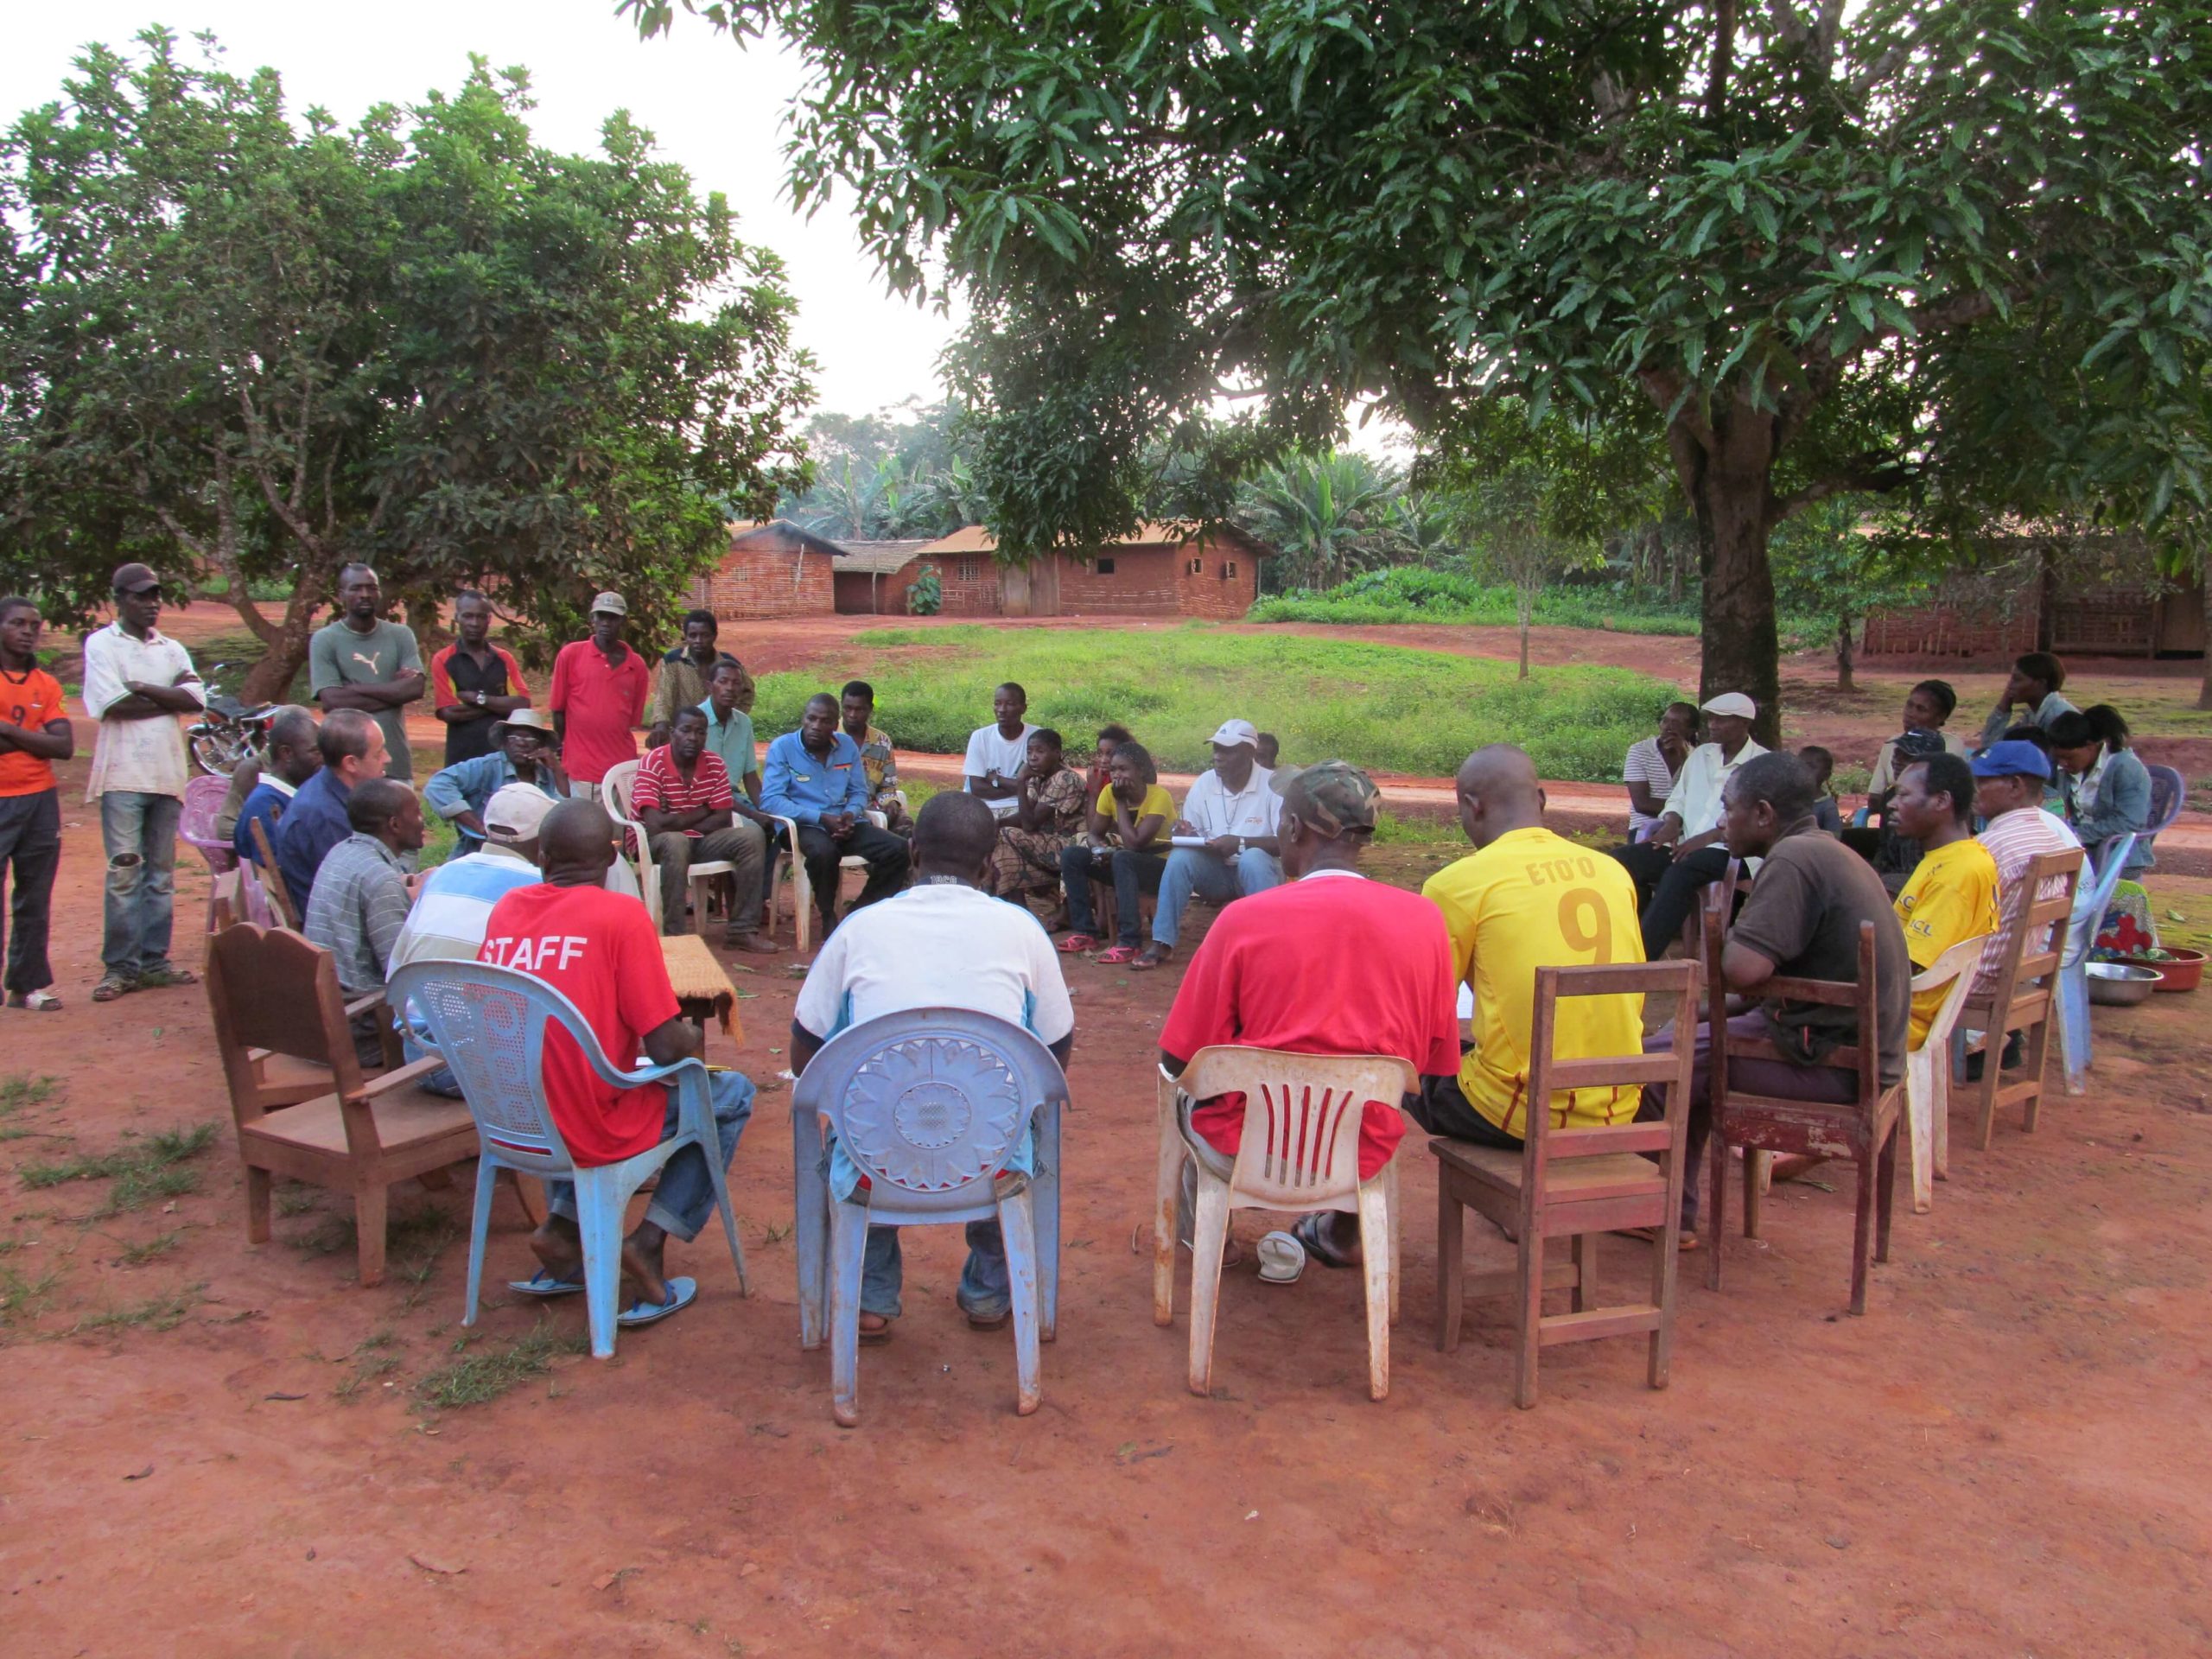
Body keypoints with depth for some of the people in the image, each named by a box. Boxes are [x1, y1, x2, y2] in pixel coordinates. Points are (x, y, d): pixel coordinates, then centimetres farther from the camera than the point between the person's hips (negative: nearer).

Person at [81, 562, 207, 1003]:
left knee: (162, 872, 6)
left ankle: (155, 961, 12)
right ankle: (120, 966, -1)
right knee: (124, 872, -6)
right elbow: (112, 706, -11)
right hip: (123, 775, -4)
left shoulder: (173, 649, 16)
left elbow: (197, 699, 0)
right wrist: (170, 696, -4)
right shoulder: (101, 644, 3)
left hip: (167, 774, 5)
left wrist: (139, 687, -7)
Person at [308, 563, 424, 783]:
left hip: (396, 761, 3)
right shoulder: (325, 640, -1)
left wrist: (357, 688, -8)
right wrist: (394, 691, -7)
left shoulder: (400, 635, 7)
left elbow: (415, 687, -5)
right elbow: (333, 701, -11)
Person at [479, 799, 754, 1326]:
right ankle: (649, 1244, 6)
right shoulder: (622, 914, -15)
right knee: (733, 1093, 15)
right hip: (592, 1135, -6)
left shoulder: (506, 909, 2)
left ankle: (563, 1228, 19)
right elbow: (667, 1049, -16)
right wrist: (699, 1040, 7)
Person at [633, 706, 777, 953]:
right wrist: (701, 813, -13)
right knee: (676, 843, -39)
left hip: (701, 841, 5)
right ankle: (673, 935, -31)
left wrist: (678, 821, -17)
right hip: (657, 843, -5)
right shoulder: (653, 763, -17)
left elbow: (724, 819, -5)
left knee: (753, 835, -16)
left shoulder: (715, 764, -1)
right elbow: (655, 825, -27)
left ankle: (742, 930, -14)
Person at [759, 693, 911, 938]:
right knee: (824, 851, -39)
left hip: (843, 824, 5)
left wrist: (850, 814, -11)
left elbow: (859, 792, 14)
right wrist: (822, 818, -20)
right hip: (803, 826, -5)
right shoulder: (782, 747, -5)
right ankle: (828, 917, -12)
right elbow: (770, 800, -13)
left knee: (897, 849, -16)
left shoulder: (847, 745, 8)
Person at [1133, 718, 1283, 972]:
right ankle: (1161, 943, -21)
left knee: (1253, 858, -36)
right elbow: (1190, 836, 6)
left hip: (1258, 871, -3)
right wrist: (1185, 835, -19)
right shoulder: (1203, 783, -1)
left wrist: (1241, 843, -30)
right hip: (1216, 872, 3)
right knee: (1180, 857, -25)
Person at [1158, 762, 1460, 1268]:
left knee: (1182, 1086, 28)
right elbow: (1436, 1063, 0)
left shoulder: (1245, 918, -18)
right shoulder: (1424, 919, -10)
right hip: (1363, 1155, 3)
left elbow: (1179, 1061, -11)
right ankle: (1344, 1235, 45)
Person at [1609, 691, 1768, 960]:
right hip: (1685, 845, 7)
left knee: (1680, 872, -38)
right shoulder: (1700, 754, 23)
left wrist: (1708, 837, -19)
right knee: (1622, 859, -20)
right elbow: (1678, 797, 26)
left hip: (1730, 851, -6)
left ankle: (1642, 957, -42)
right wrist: (1672, 822, 2)